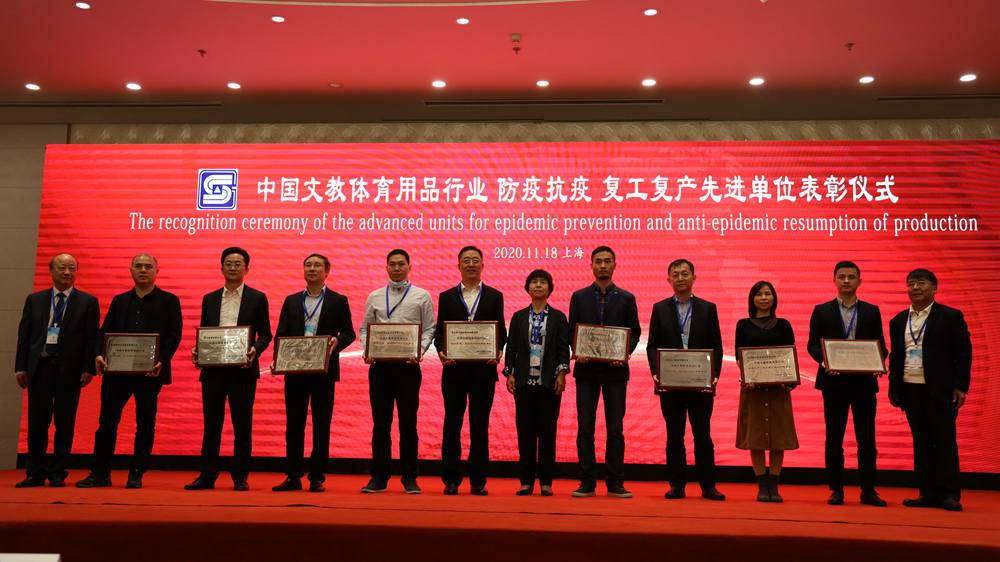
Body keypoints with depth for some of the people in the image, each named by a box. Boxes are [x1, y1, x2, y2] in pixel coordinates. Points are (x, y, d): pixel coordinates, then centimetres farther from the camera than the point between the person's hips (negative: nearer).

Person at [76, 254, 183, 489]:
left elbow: (174, 335, -4)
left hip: (150, 372, -3)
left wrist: (162, 361, -18)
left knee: (145, 424, 3)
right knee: (107, 421, 4)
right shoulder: (119, 301, 15)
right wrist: (99, 355, -9)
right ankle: (100, 473, 16)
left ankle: (136, 475, 13)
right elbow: (105, 331, 10)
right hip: (117, 370, 3)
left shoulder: (169, 301, 4)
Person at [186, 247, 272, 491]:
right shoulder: (209, 299, 13)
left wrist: (255, 350, -17)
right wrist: (197, 350, -5)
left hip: (243, 370, -3)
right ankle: (207, 475, 15)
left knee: (242, 425, 3)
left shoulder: (257, 298, 4)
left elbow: (265, 334, 2)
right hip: (213, 369, 3)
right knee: (211, 424, 7)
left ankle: (240, 477, 12)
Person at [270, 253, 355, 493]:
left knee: (321, 425, 3)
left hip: (323, 371, -2)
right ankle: (293, 476, 14)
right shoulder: (291, 301, 13)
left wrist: (336, 341, -20)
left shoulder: (338, 301, 5)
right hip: (294, 369, 3)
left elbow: (348, 332, 2)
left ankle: (317, 477, 11)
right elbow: (281, 334, 8)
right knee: (294, 423, 6)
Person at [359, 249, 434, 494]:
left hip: (408, 365, -1)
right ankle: (379, 477, 13)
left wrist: (419, 351, -13)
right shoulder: (374, 297, 11)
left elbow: (429, 329, 3)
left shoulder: (422, 296, 6)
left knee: (408, 423, 3)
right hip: (380, 364, 2)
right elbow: (365, 328, 12)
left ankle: (409, 477, 12)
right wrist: (367, 351, -5)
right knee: (380, 423, 5)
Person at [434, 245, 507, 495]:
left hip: (483, 369, 0)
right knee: (452, 423, 4)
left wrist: (497, 351, -13)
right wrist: (441, 351, -12)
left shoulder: (495, 296, 9)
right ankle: (451, 480, 13)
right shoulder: (446, 296, 10)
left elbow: (501, 332, 6)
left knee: (480, 425, 4)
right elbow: (439, 332, 7)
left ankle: (478, 481, 13)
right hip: (454, 369, 1)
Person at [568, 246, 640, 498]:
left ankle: (615, 483, 10)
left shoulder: (626, 298, 8)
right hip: (586, 369, 1)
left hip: (615, 369, 0)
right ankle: (587, 483, 9)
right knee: (585, 428, 1)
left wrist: (625, 352, -12)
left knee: (615, 428, 2)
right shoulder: (579, 297, 9)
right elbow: (572, 330, 7)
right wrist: (576, 352, -11)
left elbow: (635, 331, 6)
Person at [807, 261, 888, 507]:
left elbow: (880, 345, 8)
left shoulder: (872, 311, 10)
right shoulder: (821, 311, 6)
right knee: (834, 438, 4)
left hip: (864, 381, 1)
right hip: (834, 381, -1)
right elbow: (813, 345, 2)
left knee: (866, 438, 4)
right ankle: (836, 490, 12)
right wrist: (824, 361, -17)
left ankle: (868, 490, 13)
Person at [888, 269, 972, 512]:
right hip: (911, 390, 4)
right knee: (921, 443, 8)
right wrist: (893, 388, 10)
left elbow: (963, 353, -4)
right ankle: (928, 493, 14)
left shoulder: (951, 316, -1)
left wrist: (960, 387, -9)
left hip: (940, 391, -4)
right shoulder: (898, 321, 12)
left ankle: (949, 494, 7)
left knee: (945, 442, 0)